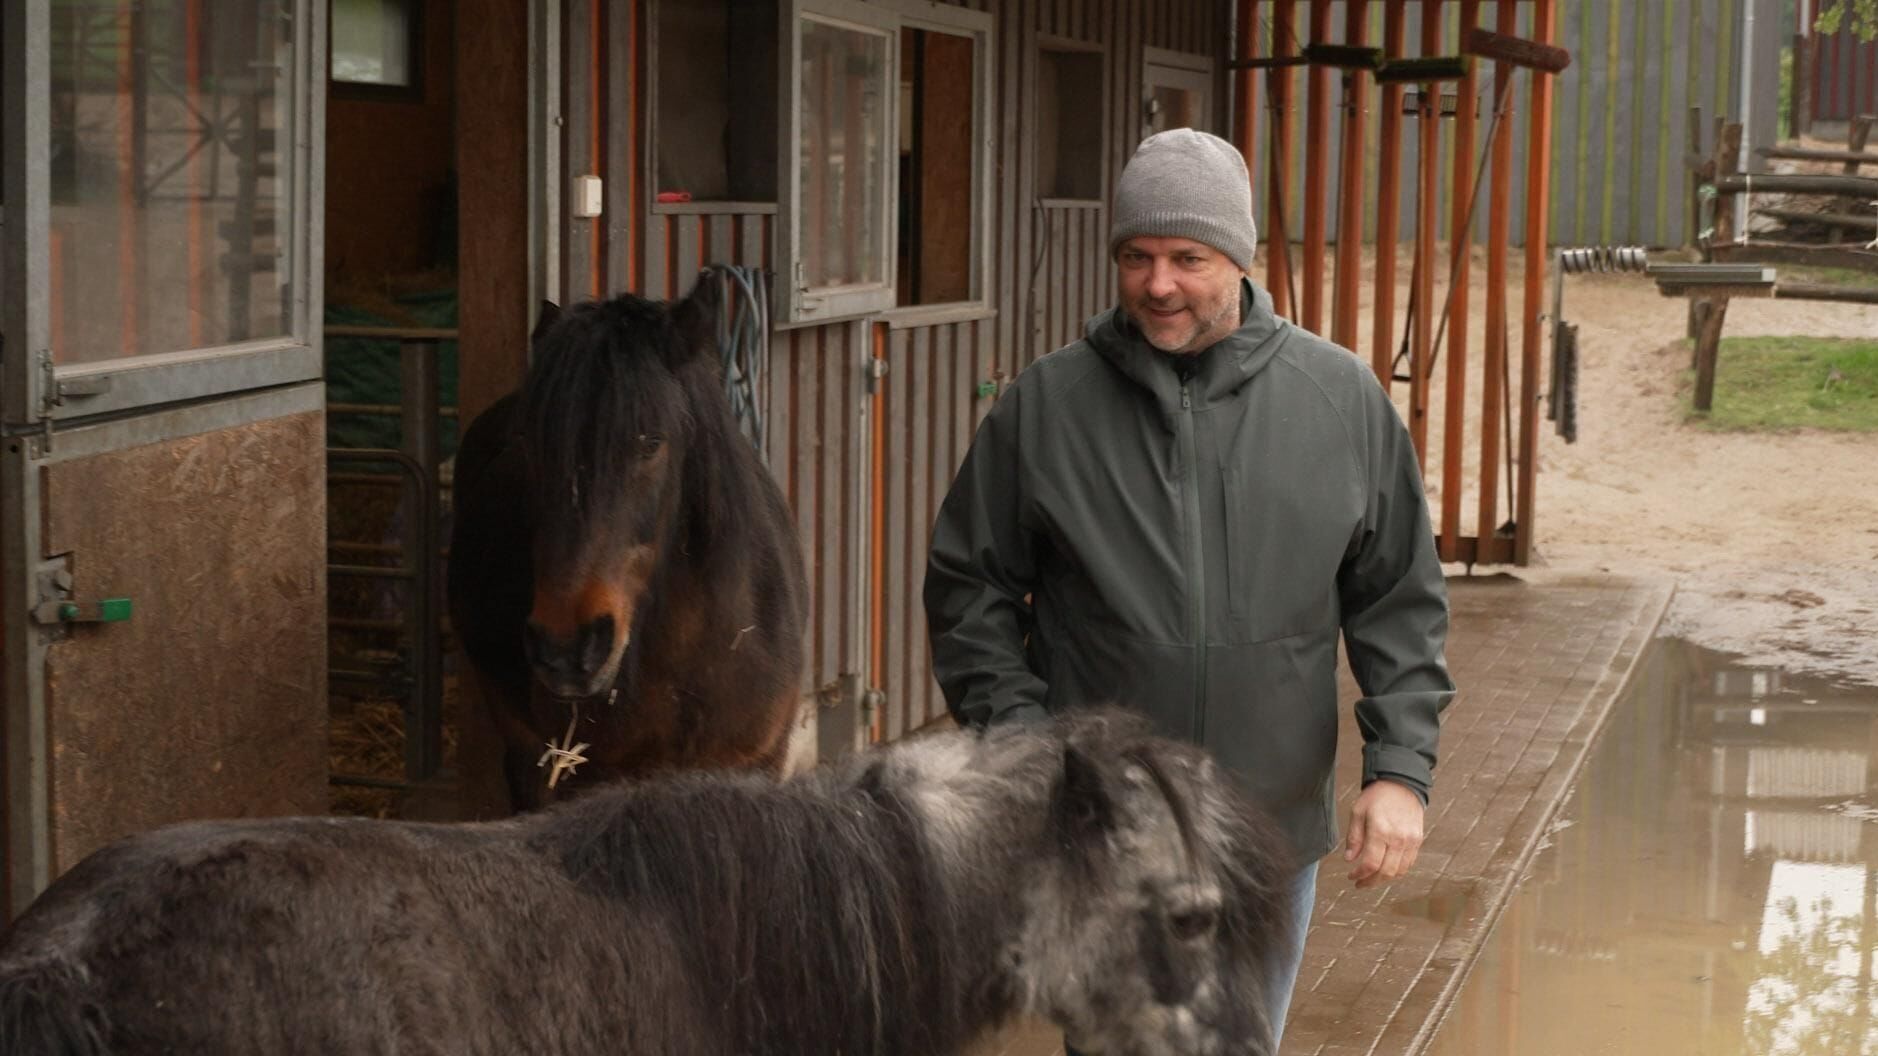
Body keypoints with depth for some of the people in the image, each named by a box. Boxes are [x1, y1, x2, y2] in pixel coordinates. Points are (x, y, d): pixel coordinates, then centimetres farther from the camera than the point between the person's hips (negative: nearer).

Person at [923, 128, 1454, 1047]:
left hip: (1273, 834, 2)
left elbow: (1400, 601, 6)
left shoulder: (1343, 400, 2)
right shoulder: (1044, 406, -2)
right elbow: (969, 591, 3)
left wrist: (1401, 767, -3)